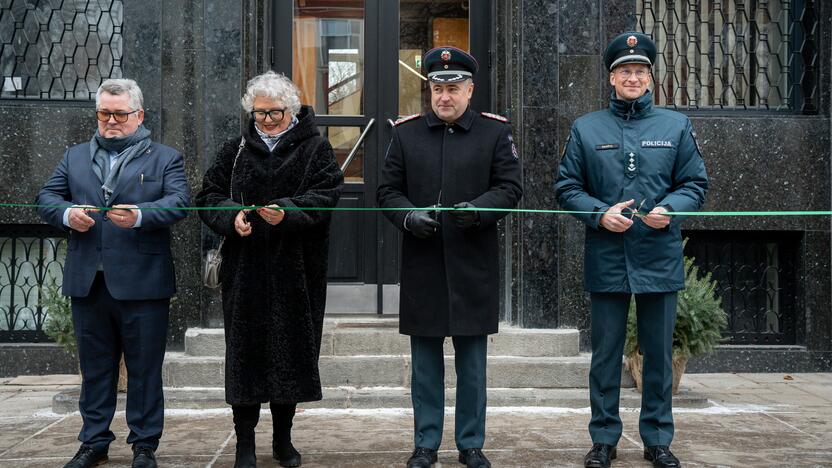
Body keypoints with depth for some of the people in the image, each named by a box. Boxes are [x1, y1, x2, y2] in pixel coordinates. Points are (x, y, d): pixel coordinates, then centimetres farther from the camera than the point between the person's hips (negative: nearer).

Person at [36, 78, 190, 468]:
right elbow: (46, 197, 9)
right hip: (88, 283, 3)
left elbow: (178, 202, -9)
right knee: (94, 367, 11)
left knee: (145, 368, 4)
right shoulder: (75, 157, 17)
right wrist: (67, 214, -13)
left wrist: (139, 215, -26)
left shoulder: (165, 158, 6)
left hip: (142, 284, -3)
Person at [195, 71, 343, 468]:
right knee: (245, 352, 1)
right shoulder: (236, 151, 11)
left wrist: (288, 212, -25)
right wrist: (231, 216, -12)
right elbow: (209, 195, 9)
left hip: (296, 271, -1)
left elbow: (325, 194, -9)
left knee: (292, 352, 6)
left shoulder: (315, 149, 4)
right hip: (245, 271, 1)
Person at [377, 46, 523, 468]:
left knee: (472, 362, 8)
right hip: (421, 265, 1)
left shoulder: (495, 132, 4)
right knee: (425, 362, 9)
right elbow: (388, 191, 7)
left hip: (473, 266, -1)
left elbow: (510, 188, -1)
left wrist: (479, 209, -20)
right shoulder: (406, 132, 7)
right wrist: (407, 217, -14)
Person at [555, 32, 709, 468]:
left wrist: (669, 209, -13)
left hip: (660, 258, 1)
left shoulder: (676, 126, 7)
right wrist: (600, 214, -12)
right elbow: (566, 187, 5)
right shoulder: (585, 129, 5)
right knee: (605, 354, 7)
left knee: (658, 354, 9)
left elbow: (696, 184, 7)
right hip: (606, 260, -1)